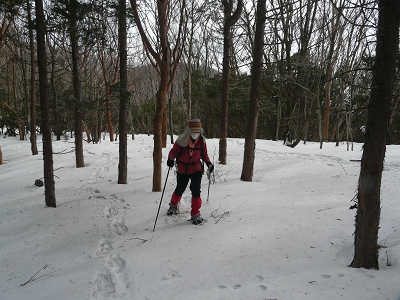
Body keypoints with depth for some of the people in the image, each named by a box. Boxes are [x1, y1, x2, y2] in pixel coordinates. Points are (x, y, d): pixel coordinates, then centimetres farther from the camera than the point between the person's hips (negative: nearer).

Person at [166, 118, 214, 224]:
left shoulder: (201, 140, -5)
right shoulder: (182, 140, -15)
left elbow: (204, 154, 7)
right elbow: (174, 151, -9)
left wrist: (209, 163, -6)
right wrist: (170, 159, -27)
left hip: (196, 169, 1)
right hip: (183, 169, -1)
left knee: (196, 190, -10)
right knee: (179, 190, 13)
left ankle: (195, 214, 5)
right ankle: (173, 205, 44)